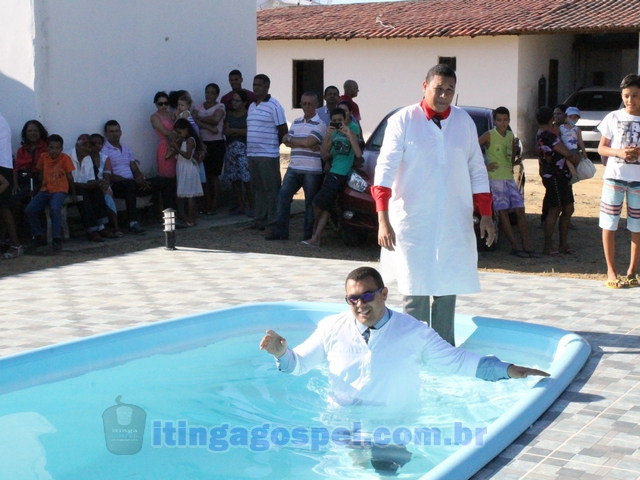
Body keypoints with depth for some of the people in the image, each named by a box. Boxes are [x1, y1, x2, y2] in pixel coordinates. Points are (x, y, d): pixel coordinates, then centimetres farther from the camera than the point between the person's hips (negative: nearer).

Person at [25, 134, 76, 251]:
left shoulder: (65, 158, -6)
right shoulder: (43, 157, 3)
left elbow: (70, 177, -1)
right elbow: (41, 174, 15)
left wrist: (73, 194, 3)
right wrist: (42, 186, 14)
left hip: (60, 190, -5)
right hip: (45, 190, 5)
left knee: (54, 208, -34)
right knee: (30, 209, -12)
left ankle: (56, 239, -21)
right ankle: (39, 236, 5)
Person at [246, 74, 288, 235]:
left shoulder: (274, 106, -8)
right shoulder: (252, 106, 15)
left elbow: (283, 130, -7)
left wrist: (273, 144, 3)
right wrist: (250, 148, 15)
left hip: (268, 155, -8)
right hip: (252, 154, 8)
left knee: (271, 189, -4)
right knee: (258, 188, 13)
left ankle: (272, 223, -1)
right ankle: (260, 220, 20)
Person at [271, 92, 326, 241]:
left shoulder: (320, 124, -3)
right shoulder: (296, 122, 16)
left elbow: (308, 142, -17)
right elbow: (286, 141, 3)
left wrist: (291, 139, -2)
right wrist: (305, 144, -11)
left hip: (312, 171, -6)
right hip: (293, 168, 6)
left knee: (310, 203, 2)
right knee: (283, 196, -2)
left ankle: (309, 235, 9)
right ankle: (281, 231, 4)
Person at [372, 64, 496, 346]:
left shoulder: (464, 122, 8)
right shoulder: (404, 121, -5)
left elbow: (477, 171, 13)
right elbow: (385, 171, -11)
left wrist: (486, 216, 9)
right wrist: (383, 220, -19)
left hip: (454, 224, 4)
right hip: (412, 223, -3)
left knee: (447, 291, 9)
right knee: (414, 291, -2)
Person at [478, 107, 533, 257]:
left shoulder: (511, 136, 11)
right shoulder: (489, 135, -7)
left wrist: (511, 166, 13)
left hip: (509, 177, 6)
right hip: (495, 178, -6)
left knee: (520, 210, -1)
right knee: (503, 212, -6)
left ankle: (526, 247, 0)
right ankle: (515, 247, -5)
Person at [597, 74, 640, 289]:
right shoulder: (613, 118, 3)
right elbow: (601, 148, 4)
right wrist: (619, 152, -15)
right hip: (615, 176, 0)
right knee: (609, 225, 0)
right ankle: (611, 271, 9)